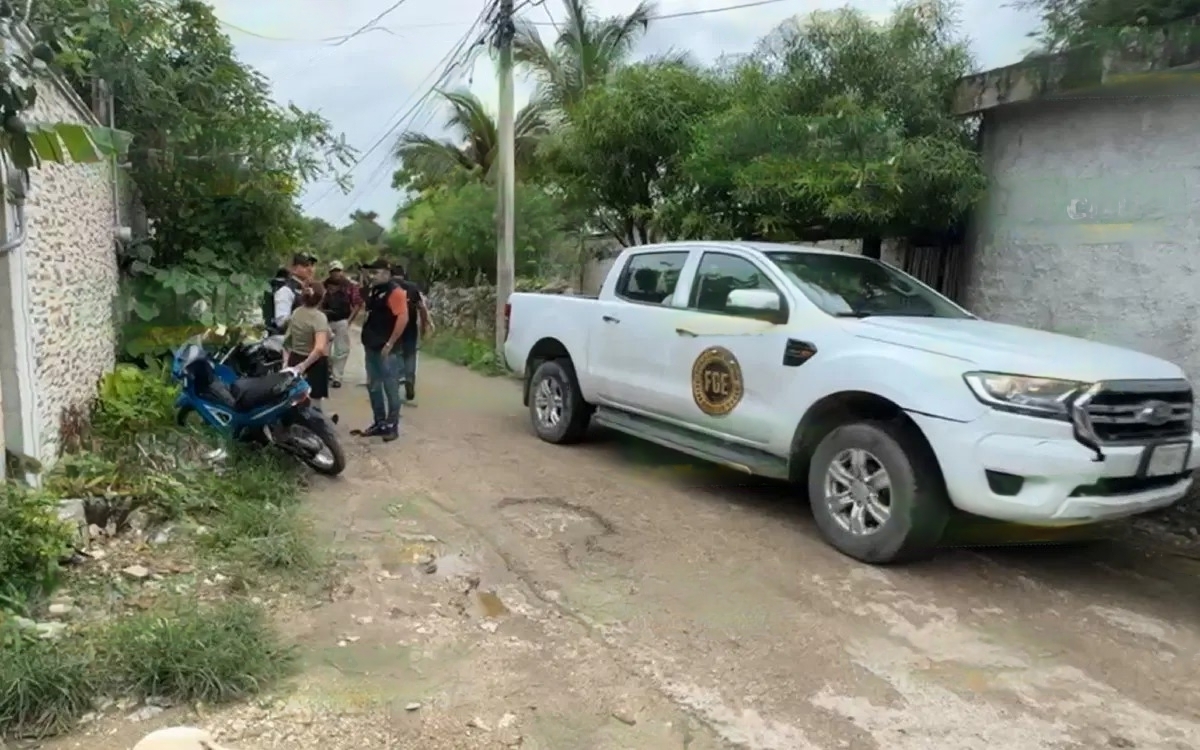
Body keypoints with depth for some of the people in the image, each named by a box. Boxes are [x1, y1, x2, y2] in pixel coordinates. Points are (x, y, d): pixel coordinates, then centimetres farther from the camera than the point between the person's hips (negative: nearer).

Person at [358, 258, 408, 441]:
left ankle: (392, 425, 7)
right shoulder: (372, 291, 14)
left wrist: (390, 343, -22)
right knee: (373, 387, 14)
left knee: (391, 388, -1)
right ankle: (379, 422, 24)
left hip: (386, 349, -9)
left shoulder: (395, 291, -14)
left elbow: (403, 318, -22)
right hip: (371, 347, 9)